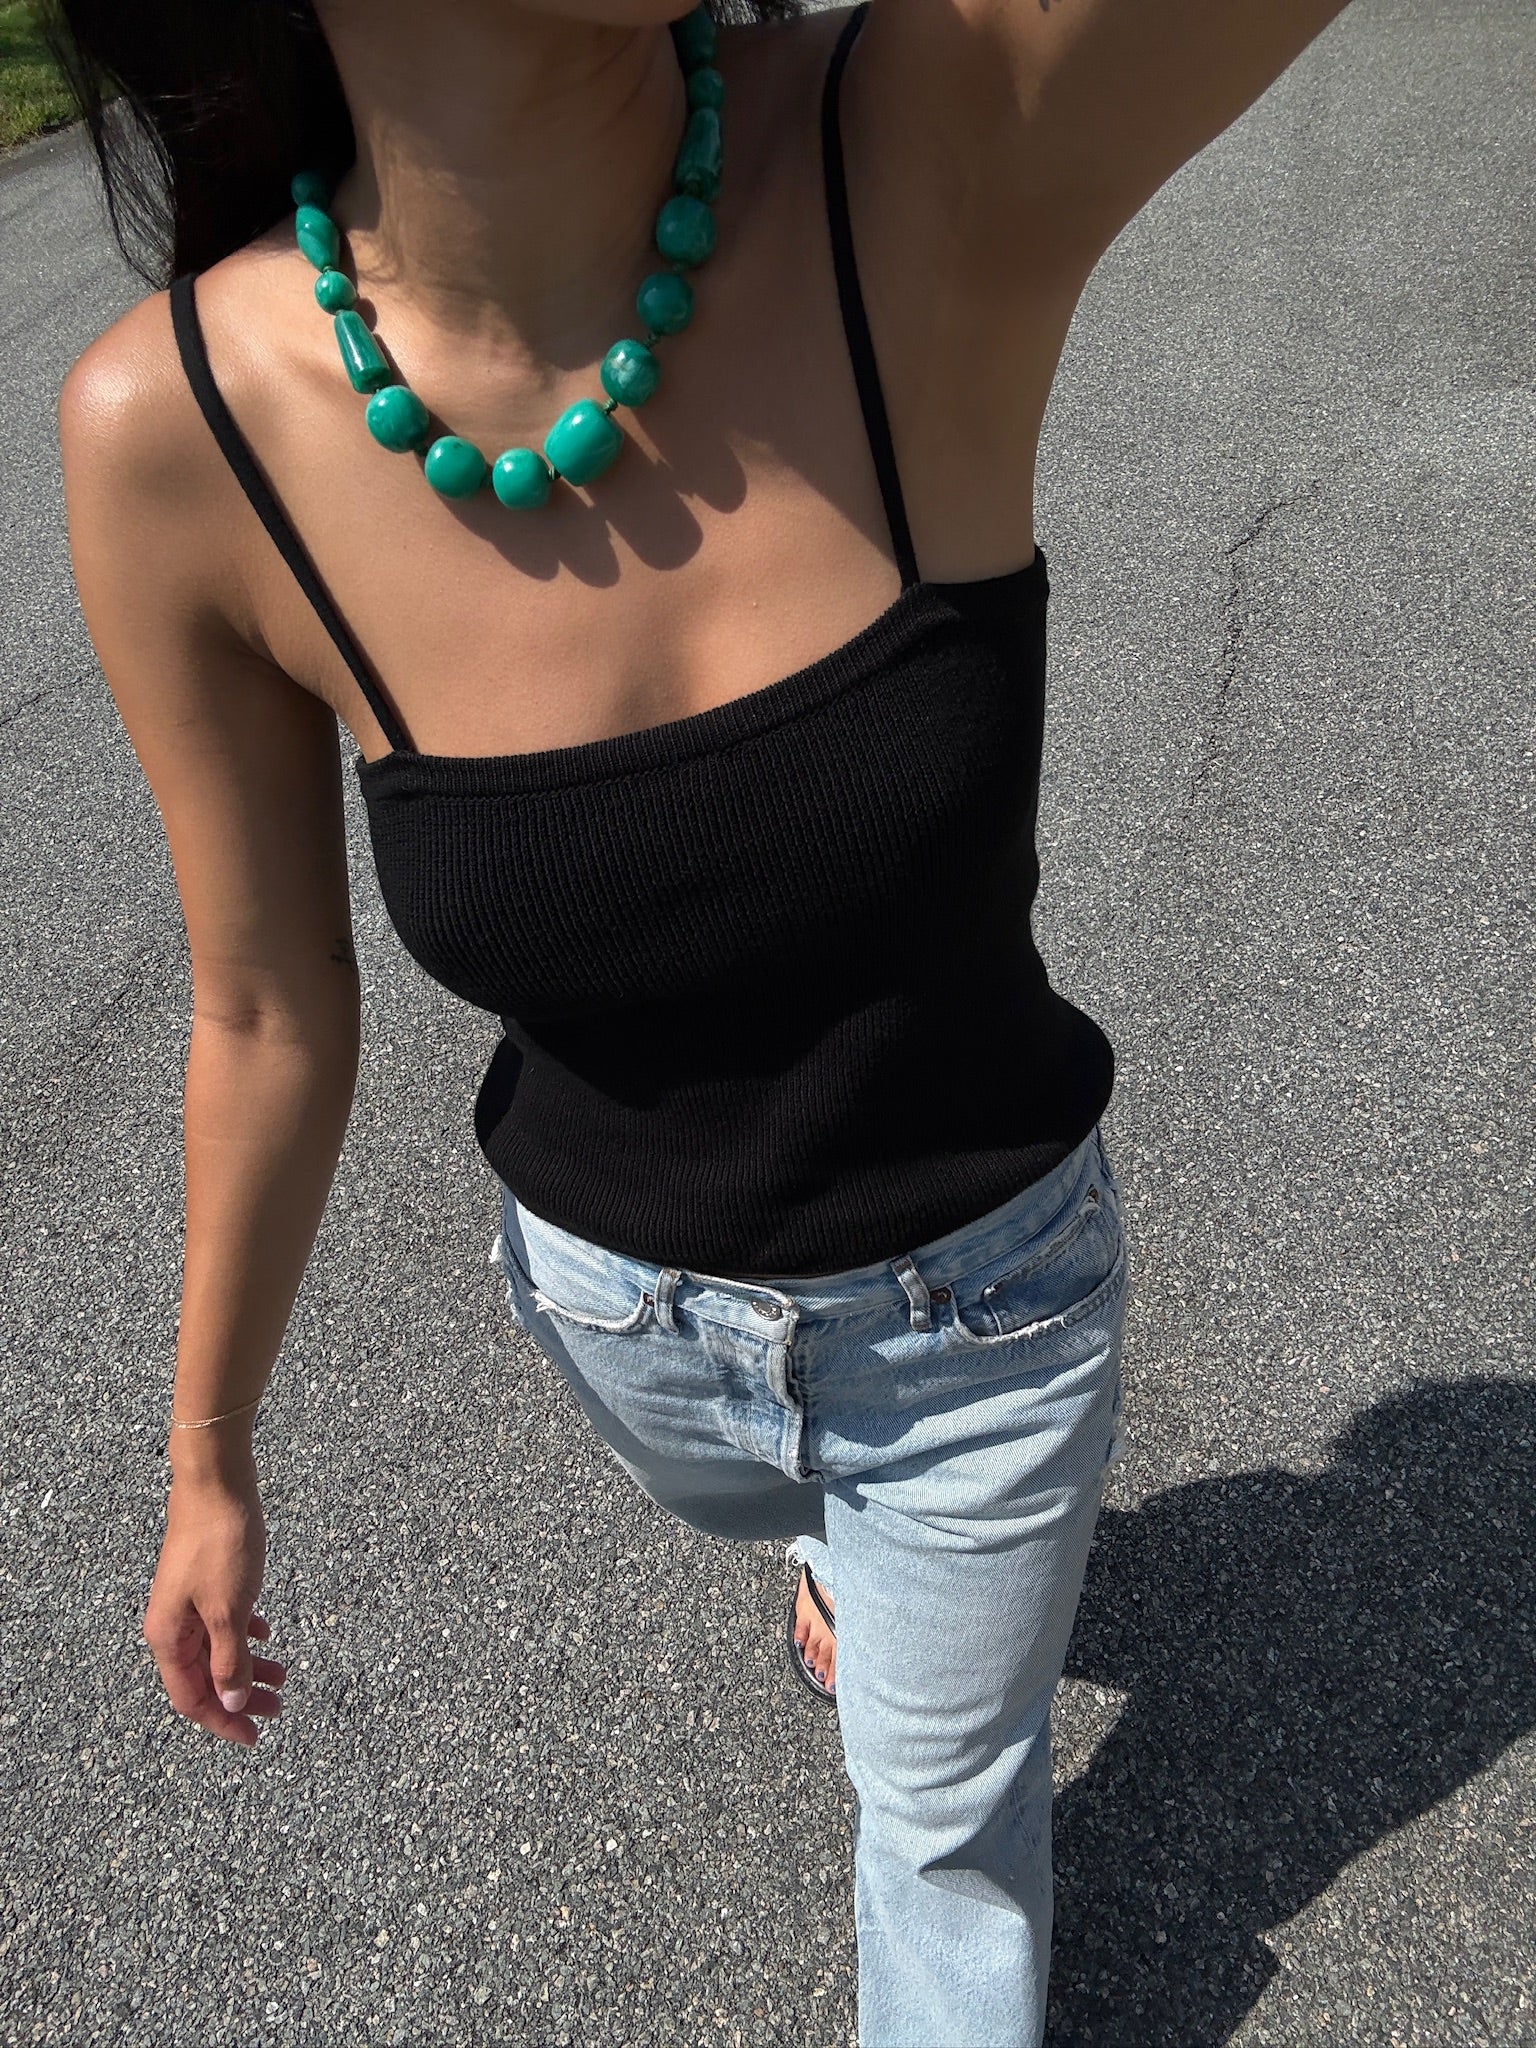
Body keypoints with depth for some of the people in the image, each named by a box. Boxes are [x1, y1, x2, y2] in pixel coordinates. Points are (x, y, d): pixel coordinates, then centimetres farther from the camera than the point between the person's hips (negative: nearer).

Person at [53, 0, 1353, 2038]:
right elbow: (269, 1011, -9)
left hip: (987, 1284, -1)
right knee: (770, 1508, 38)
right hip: (620, 1296, 2)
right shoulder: (178, 430, -23)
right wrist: (208, 1457, 2)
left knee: (952, 1824, 24)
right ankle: (854, 1547, 76)